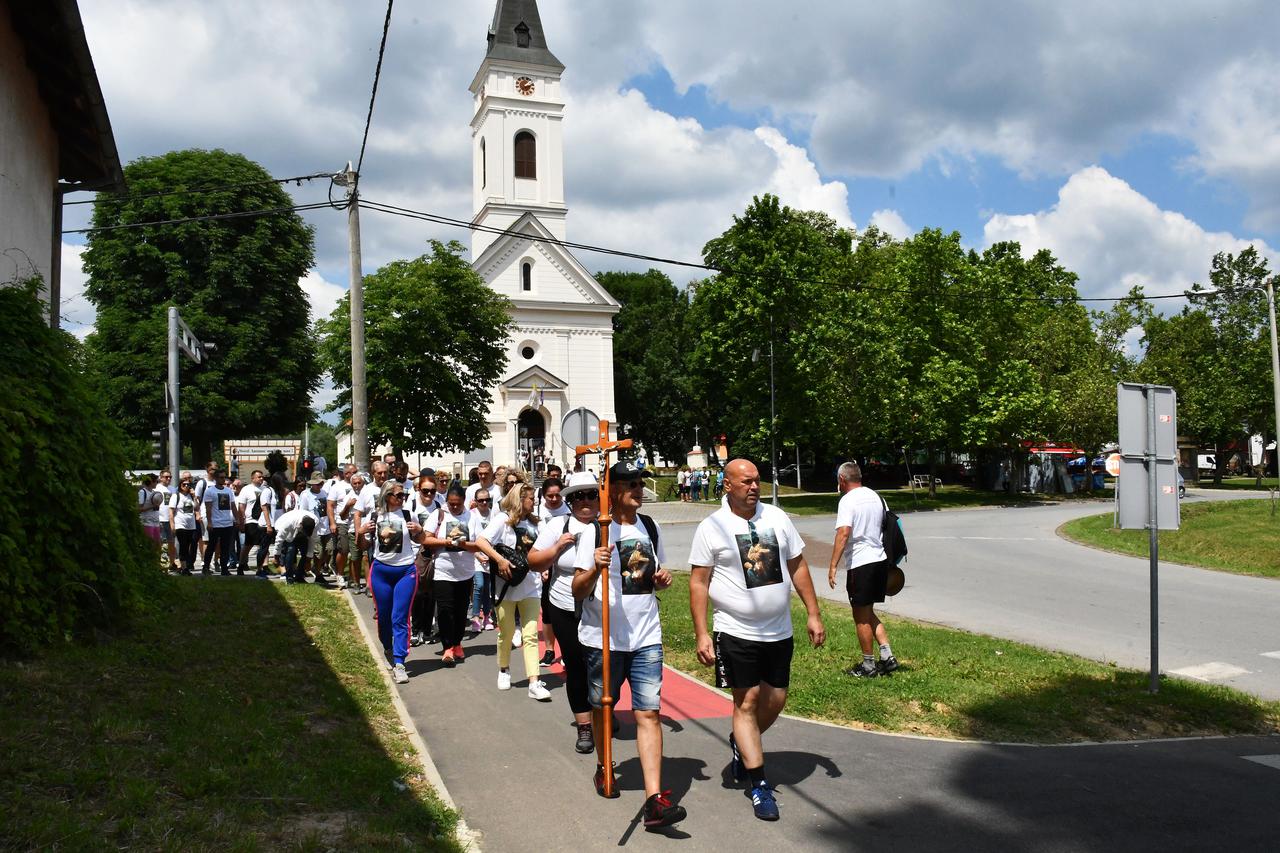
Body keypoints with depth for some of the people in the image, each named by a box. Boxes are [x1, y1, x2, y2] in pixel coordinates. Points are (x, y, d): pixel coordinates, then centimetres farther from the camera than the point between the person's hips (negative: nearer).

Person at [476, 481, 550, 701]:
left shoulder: (532, 522, 10)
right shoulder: (503, 519, -7)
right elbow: (480, 541, -19)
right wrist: (500, 559, -26)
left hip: (531, 586, 4)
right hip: (507, 585, -4)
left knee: (530, 635, -3)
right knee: (507, 633, 11)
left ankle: (534, 683, -9)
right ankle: (504, 670, 36)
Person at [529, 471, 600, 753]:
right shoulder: (558, 526, 0)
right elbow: (533, 562, 3)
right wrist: (558, 547, -12)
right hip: (566, 611, 1)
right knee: (576, 669, 7)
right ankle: (584, 727, 22)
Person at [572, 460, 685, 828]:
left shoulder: (651, 528, 8)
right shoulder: (596, 532, -8)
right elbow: (578, 592, -10)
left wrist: (662, 579, -2)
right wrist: (595, 569, -29)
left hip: (646, 637, 3)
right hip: (603, 637, -3)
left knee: (648, 712, -6)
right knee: (601, 707, 15)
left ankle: (654, 799, -7)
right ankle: (604, 767, 41)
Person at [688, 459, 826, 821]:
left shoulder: (776, 517, 3)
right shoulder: (711, 527, -9)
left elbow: (798, 566, 9)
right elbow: (698, 583, -7)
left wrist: (814, 614, 6)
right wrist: (701, 634, -12)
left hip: (778, 631, 5)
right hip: (736, 632, -4)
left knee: (775, 700, 13)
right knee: (746, 702, -2)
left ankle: (741, 743, 40)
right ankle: (759, 785, 8)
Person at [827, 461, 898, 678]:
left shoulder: (848, 500, -12)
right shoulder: (875, 496, 12)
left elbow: (843, 533, -23)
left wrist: (833, 566, -22)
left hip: (860, 564, -8)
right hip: (880, 560, 8)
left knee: (861, 617, 5)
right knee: (869, 613, 19)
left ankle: (868, 666, 13)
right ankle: (887, 656, 13)